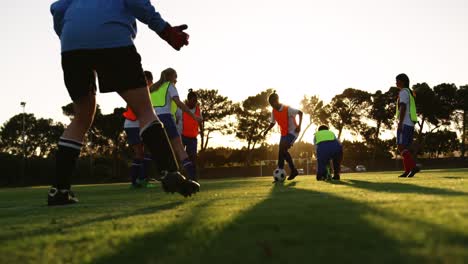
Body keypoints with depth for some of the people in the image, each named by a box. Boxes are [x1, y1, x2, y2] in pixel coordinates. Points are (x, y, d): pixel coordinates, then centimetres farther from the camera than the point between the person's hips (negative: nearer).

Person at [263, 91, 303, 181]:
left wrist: (299, 126, -21)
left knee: (283, 149, -22)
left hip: (292, 132, -7)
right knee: (281, 151, 1)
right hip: (284, 133, 7)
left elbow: (300, 113, -12)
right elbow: (273, 123, 15)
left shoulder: (287, 109, -20)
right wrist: (266, 130, -1)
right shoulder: (274, 111, 0)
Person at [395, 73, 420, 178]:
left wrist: (400, 123, -22)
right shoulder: (410, 93, 24)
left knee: (401, 147, -14)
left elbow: (403, 108, -17)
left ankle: (414, 167, -25)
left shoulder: (403, 92, -6)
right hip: (410, 125, 10)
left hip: (404, 124, -10)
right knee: (405, 148, 8)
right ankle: (407, 171, 3)